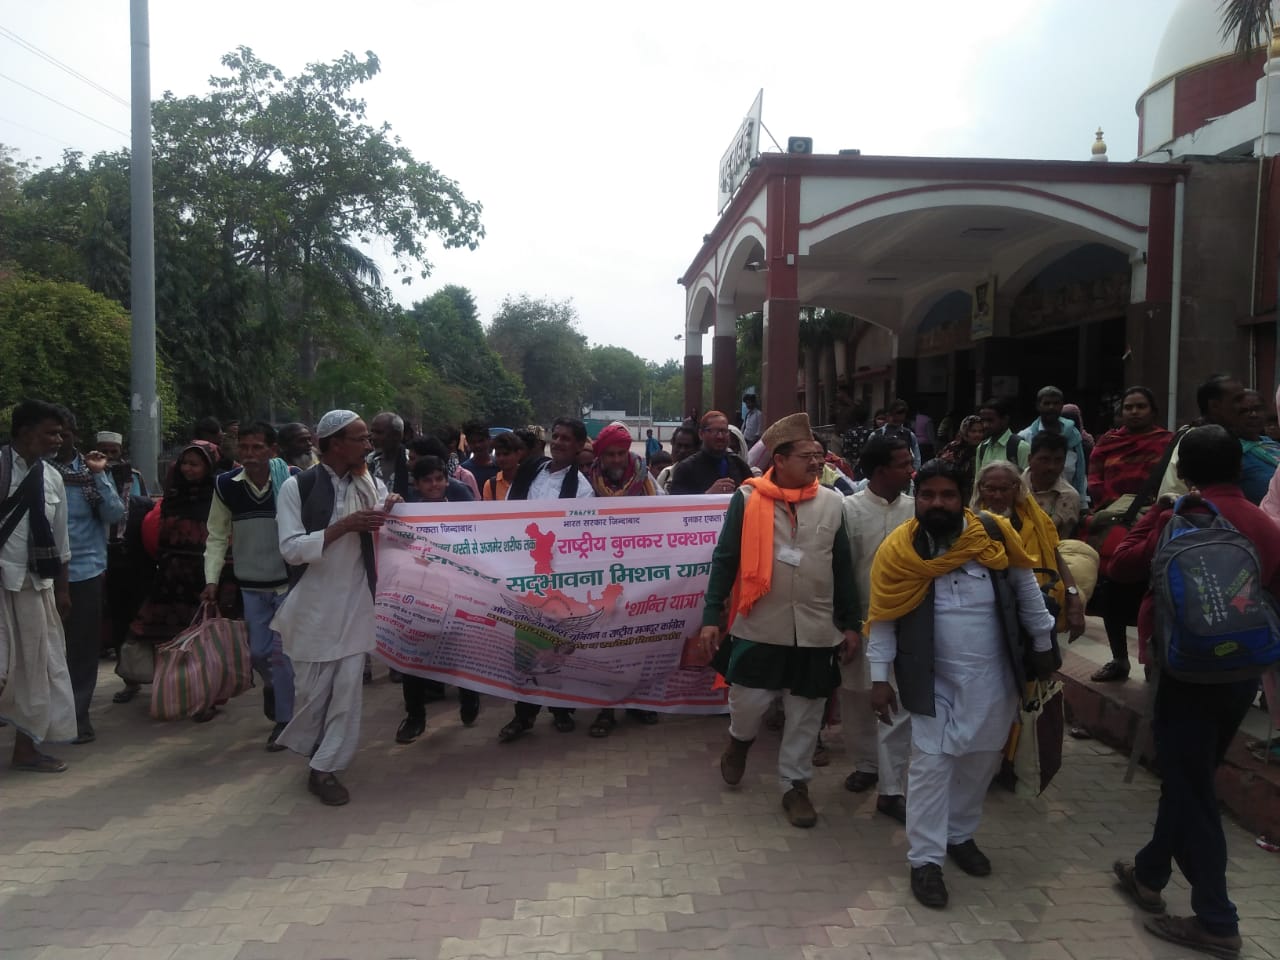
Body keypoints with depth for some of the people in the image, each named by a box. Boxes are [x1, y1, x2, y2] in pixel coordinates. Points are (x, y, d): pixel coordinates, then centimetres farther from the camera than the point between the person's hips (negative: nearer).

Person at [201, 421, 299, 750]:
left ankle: (284, 720, 15)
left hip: (289, 581, -3)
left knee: (283, 652, -1)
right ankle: (272, 685, 45)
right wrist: (212, 579, -2)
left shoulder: (294, 480, -14)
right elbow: (217, 536, 3)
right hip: (251, 584, 3)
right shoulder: (226, 485, -6)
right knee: (258, 651, 12)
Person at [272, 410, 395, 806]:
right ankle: (314, 752, 34)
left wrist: (392, 515, -10)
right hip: (313, 605, -2)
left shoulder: (372, 484, 3)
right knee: (312, 689, 9)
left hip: (355, 603, 3)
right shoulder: (298, 486, -7)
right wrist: (344, 526, -22)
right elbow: (291, 549, -14)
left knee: (348, 688, 2)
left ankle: (325, 768, 13)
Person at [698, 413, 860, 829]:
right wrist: (712, 615, -5)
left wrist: (850, 623, 8)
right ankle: (740, 739, 39)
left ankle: (795, 785, 28)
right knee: (749, 701, 5)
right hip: (759, 626, -2)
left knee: (806, 712, 10)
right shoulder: (747, 498, -6)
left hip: (816, 630, 3)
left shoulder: (832, 502, 2)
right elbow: (725, 560, -2)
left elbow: (842, 567, 8)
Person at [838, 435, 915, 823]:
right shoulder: (849, 509, -8)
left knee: (899, 704, 1)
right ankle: (866, 763, 36)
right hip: (861, 619, -1)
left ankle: (891, 789, 10)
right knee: (857, 698, 14)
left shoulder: (917, 509, -2)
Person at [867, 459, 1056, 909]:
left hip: (993, 674, 3)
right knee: (931, 762, -1)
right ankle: (925, 859, 10)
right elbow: (883, 619, -6)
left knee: (982, 759, 15)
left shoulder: (994, 533, -9)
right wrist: (880, 678, -8)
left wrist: (1042, 643, 11)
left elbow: (1026, 587, 6)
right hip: (933, 678, -3)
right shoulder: (898, 550, -13)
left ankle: (960, 835, 36)